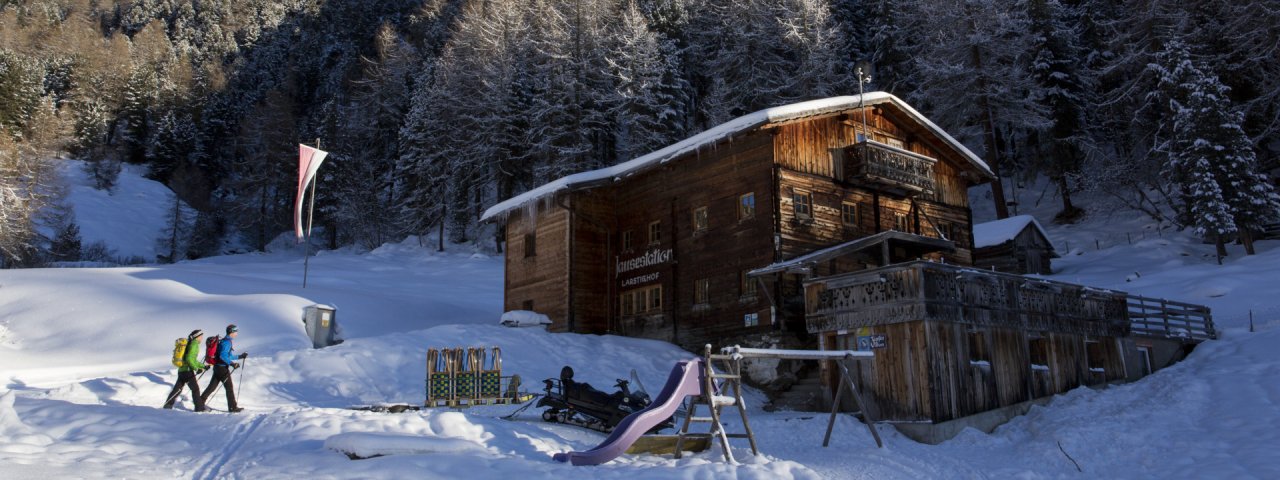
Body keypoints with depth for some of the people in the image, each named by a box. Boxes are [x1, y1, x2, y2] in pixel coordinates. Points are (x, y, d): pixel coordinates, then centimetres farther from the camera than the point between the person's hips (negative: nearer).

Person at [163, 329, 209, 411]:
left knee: (177, 389, 15)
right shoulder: (194, 344, -10)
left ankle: (168, 405, 20)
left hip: (181, 370, 9)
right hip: (187, 370, -9)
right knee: (195, 389, -3)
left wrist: (203, 366, 23)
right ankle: (199, 408, 0)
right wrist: (196, 368, -15)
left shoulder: (190, 343, 19)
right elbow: (189, 359, -21)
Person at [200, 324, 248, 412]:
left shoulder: (225, 341, 16)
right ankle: (232, 407, 2)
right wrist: (232, 364, -28)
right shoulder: (227, 342, -15)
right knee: (229, 387, -2)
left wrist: (240, 357, 25)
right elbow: (222, 356, -25)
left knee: (212, 386, 13)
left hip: (218, 367, 9)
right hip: (222, 368, -9)